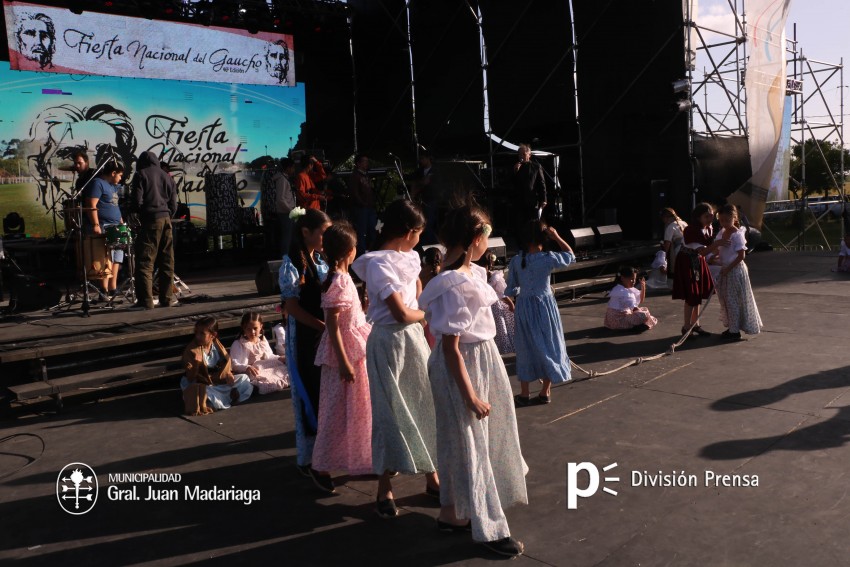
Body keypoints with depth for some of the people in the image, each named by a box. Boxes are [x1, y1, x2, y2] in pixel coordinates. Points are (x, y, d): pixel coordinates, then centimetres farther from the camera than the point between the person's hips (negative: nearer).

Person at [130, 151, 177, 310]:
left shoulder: (141, 175, 1)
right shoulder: (166, 176, 14)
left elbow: (137, 201, -7)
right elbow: (174, 204, 9)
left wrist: (141, 214, 11)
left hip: (150, 221, -5)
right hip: (166, 220, 5)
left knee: (144, 262, -4)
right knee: (167, 262, 8)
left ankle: (146, 300, -8)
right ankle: (166, 298, 10)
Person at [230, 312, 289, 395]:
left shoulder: (263, 341, 13)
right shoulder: (238, 344, -7)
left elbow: (269, 357, 21)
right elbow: (235, 365, -16)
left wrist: (279, 358, 0)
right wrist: (247, 368, -36)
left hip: (266, 369, 7)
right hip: (251, 373, -6)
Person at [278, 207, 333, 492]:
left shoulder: (321, 261, 10)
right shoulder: (292, 265, -12)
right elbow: (292, 307, -17)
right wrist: (327, 327, -23)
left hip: (325, 336, 7)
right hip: (304, 338, -7)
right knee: (309, 397, 0)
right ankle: (308, 460, 12)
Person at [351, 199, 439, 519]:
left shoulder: (410, 258, 8)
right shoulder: (378, 265, -16)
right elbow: (401, 313, -18)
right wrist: (427, 313, -1)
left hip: (414, 337, 7)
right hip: (389, 341, -7)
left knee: (424, 405, 11)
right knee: (390, 412, 2)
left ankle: (431, 475, 25)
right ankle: (385, 487, 17)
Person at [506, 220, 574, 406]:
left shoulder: (516, 261, -8)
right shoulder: (548, 258, -13)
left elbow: (510, 290, -1)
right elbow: (570, 256, 7)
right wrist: (557, 237, 1)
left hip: (524, 307, 1)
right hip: (545, 306, -1)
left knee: (525, 349, 12)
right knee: (548, 347, 13)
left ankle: (524, 394, 18)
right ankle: (545, 392, 20)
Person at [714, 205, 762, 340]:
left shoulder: (737, 234, -17)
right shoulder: (722, 232, 7)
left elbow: (741, 255, -19)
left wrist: (728, 268, -19)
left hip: (735, 270, -8)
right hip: (726, 269, 8)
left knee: (733, 300, -3)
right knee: (726, 299, 13)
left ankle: (735, 331, 6)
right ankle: (731, 327, 25)